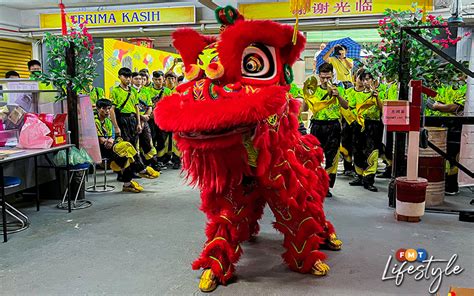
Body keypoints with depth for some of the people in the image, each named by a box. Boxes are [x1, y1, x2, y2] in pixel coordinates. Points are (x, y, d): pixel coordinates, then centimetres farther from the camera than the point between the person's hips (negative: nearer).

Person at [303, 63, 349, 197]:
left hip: (333, 126, 0)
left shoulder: (338, 89, 10)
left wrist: (338, 96, -20)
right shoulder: (314, 89, 11)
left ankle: (327, 186, 9)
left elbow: (346, 106, -4)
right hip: (317, 125, 0)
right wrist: (307, 94, -11)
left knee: (332, 157, 0)